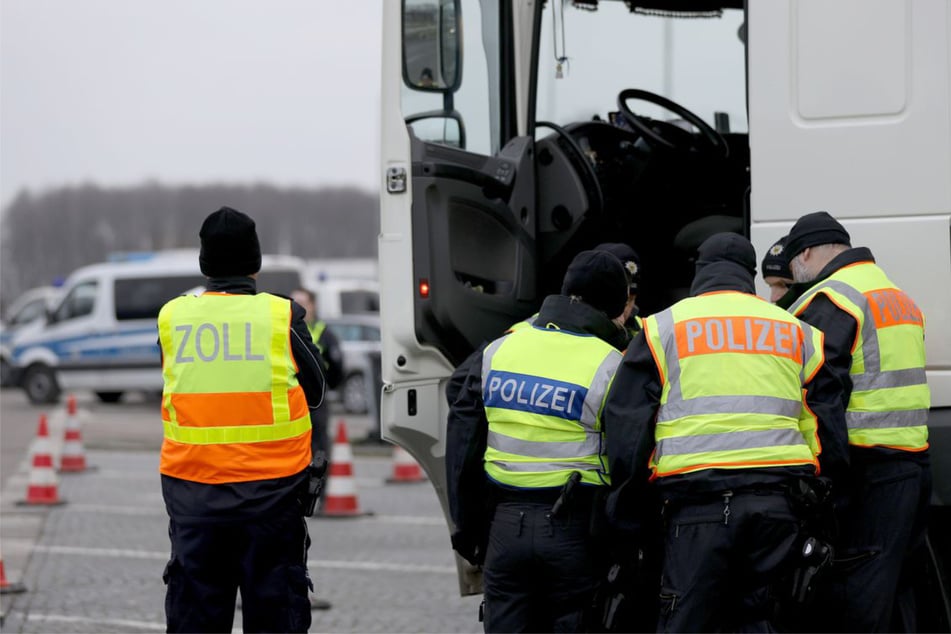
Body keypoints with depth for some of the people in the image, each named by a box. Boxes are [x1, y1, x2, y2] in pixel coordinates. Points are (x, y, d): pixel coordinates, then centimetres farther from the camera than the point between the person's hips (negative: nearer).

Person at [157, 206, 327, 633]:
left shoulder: (172, 317, -1)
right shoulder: (283, 316, -6)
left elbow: (177, 389, 8)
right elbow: (313, 392, 5)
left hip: (191, 489, 2)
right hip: (270, 487, -2)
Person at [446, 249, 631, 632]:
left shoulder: (497, 352, 8)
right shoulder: (610, 366, -7)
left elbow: (462, 443, 10)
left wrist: (466, 528, 17)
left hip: (504, 525, 4)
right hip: (574, 529, -3)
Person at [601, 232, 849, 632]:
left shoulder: (663, 328, 9)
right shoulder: (797, 333, 18)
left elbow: (627, 423, 5)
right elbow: (825, 429, 14)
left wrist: (626, 508, 12)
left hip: (699, 502, -3)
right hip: (779, 502, 3)